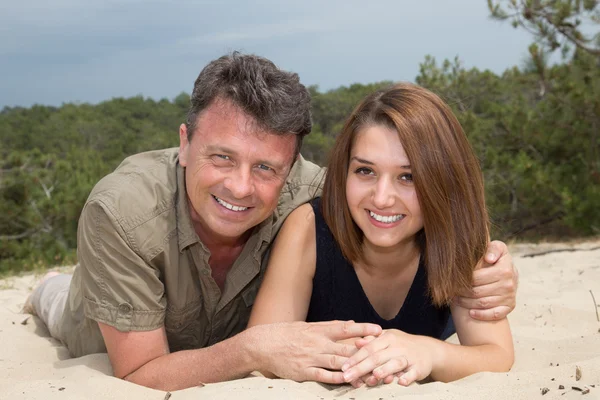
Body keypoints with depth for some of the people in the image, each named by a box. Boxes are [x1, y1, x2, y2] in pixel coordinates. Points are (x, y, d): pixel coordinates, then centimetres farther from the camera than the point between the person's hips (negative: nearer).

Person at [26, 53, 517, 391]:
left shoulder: (307, 190, -37)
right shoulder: (123, 211, -43)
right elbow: (138, 375, -37)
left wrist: (484, 270, -44)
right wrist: (253, 350, -54)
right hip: (106, 354, -1)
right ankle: (55, 295, 52)